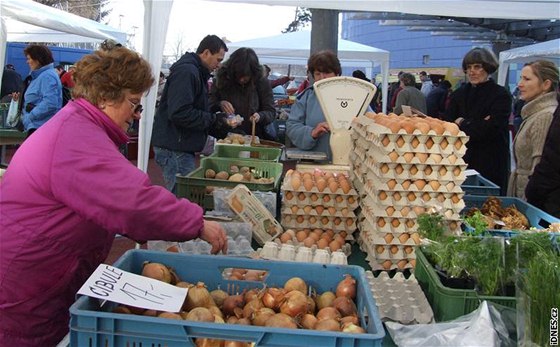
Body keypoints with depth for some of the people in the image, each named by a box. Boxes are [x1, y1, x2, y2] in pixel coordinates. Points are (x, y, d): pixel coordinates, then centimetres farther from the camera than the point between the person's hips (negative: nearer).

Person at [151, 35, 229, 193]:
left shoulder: (195, 72, 18)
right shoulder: (186, 72, -17)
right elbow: (179, 113, -26)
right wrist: (213, 119, -18)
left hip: (183, 147, 11)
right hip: (175, 148, -11)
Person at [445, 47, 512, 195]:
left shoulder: (501, 95, -3)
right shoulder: (459, 94, 11)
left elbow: (491, 129, -13)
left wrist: (463, 123, -3)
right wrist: (478, 125, -10)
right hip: (461, 161, 4)